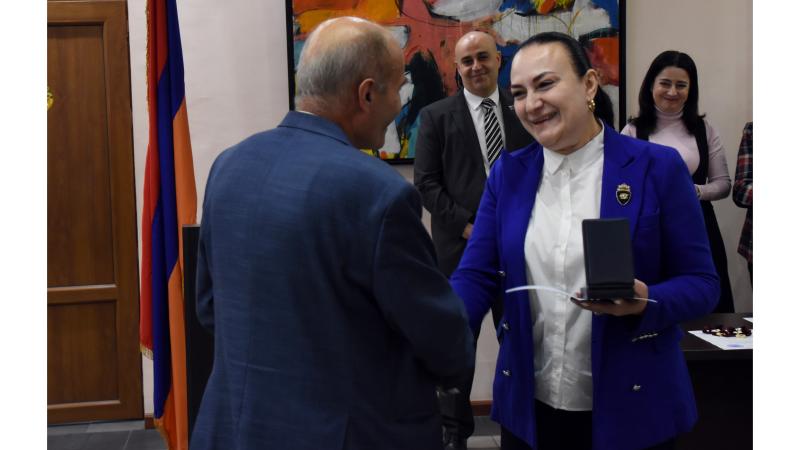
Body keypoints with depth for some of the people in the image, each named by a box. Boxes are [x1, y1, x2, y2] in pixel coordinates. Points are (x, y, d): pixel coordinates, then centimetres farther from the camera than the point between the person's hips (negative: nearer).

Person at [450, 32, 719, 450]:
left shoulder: (658, 168, -7)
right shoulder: (507, 173, 3)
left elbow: (701, 282, -4)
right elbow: (476, 276, -2)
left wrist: (645, 303, -24)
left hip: (630, 406, -2)